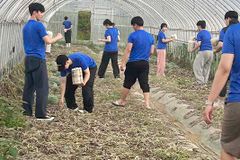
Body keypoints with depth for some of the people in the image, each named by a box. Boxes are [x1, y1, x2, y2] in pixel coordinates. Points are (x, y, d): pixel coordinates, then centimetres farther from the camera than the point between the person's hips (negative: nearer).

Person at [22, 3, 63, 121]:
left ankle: (26, 111, 14)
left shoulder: (26, 26, 14)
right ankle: (41, 114, -4)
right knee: (42, 88, -4)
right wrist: (58, 37, 1)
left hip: (28, 59, 8)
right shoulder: (38, 25, -12)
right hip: (38, 59, -8)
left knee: (29, 86, 11)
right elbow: (48, 41, -16)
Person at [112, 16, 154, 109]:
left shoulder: (133, 35, -10)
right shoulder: (150, 36, 6)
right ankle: (147, 104, 2)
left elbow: (128, 50, -13)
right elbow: (151, 51, 10)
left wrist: (123, 63, -12)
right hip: (145, 63, 4)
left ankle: (122, 101, 21)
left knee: (128, 83, 8)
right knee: (144, 83, 6)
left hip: (133, 63, -4)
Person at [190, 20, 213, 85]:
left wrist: (192, 50, 0)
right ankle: (205, 81, 16)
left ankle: (200, 81, -2)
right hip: (210, 51, 7)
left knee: (197, 66, 2)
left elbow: (198, 44, -13)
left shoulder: (200, 34, -6)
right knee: (207, 67, 14)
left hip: (203, 52, -7)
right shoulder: (208, 33, 16)